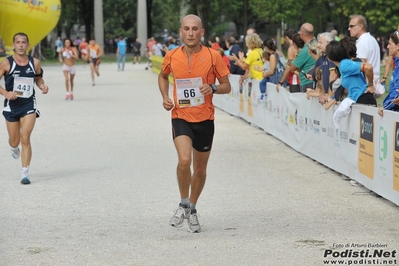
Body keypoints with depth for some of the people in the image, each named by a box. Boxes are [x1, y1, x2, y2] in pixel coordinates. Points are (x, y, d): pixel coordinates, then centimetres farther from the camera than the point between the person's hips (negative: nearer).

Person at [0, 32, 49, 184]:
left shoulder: (35, 63, 0)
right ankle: (14, 147, 51)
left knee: (25, 139, -13)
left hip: (29, 105, 0)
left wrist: (42, 86, -4)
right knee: (14, 141, 12)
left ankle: (25, 173, -8)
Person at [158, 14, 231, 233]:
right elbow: (163, 76, 18)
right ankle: (184, 205, -1)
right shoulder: (171, 57, -3)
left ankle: (192, 209, 35)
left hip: (204, 119, 1)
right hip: (181, 116, -1)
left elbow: (227, 86, -1)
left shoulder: (212, 56, -8)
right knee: (184, 160, -24)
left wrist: (213, 88, -22)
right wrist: (165, 97, 1)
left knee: (200, 169, 12)